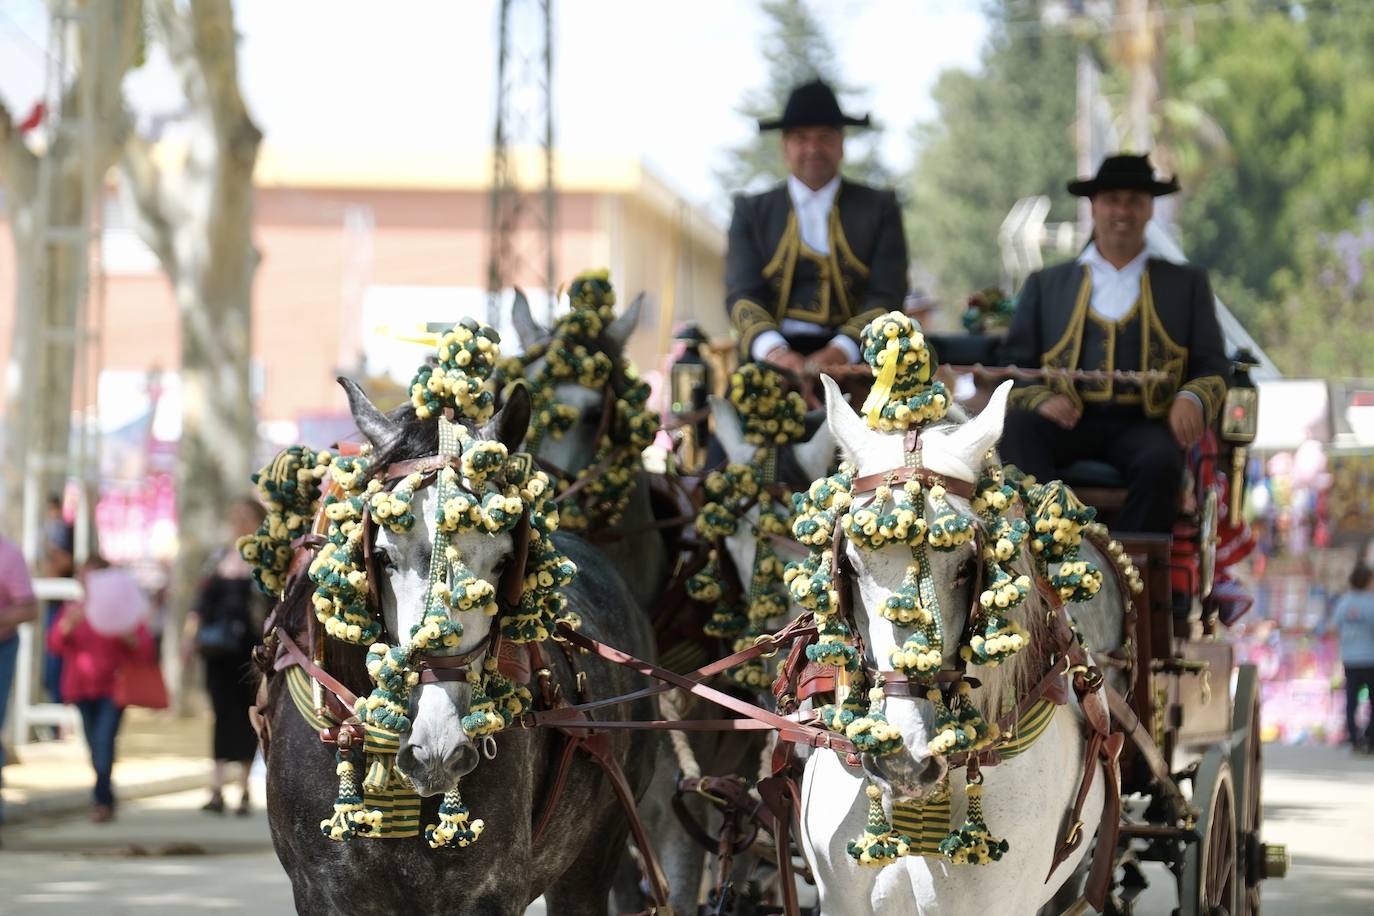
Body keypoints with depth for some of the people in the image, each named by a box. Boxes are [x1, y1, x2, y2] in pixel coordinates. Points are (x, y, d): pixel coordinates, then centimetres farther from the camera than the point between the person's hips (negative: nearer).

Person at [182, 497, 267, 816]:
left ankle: (244, 790, 10)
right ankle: (217, 790, -10)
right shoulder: (220, 559, 12)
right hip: (221, 648, 3)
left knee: (246, 715, 1)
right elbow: (203, 599, 13)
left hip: (252, 646, -3)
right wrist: (191, 634, 2)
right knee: (223, 713, -4)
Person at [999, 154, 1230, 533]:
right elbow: (1014, 364, 15)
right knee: (1019, 425, -33)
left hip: (1142, 423, -1)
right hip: (1069, 420, 1)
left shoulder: (1187, 284, 21)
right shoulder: (1046, 284, 21)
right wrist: (1040, 400, -9)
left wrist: (1192, 399, -10)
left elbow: (1213, 368, 15)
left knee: (1159, 462, -36)